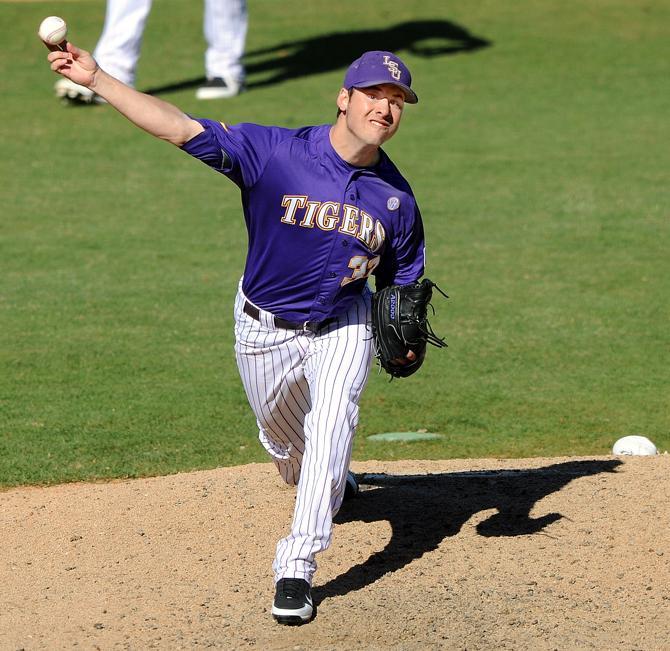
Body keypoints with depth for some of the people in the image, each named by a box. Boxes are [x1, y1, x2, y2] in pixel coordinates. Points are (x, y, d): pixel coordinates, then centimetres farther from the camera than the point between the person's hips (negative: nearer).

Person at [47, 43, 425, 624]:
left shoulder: (396, 197, -12)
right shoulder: (276, 152, -23)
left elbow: (401, 281, 3)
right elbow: (179, 127, -31)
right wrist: (96, 79, -41)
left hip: (342, 326, 0)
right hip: (265, 330, 0)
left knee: (331, 425, -24)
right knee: (285, 445, 18)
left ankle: (297, 567, -22)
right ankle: (326, 487, 55)